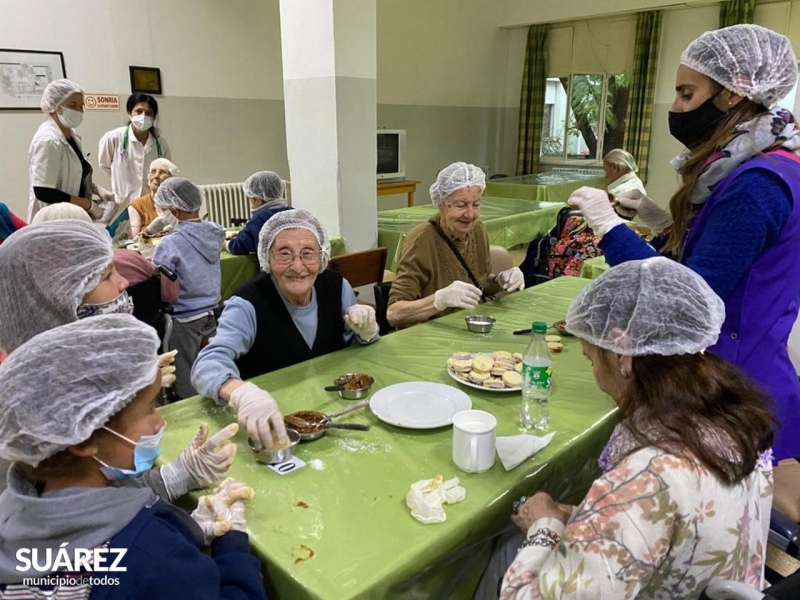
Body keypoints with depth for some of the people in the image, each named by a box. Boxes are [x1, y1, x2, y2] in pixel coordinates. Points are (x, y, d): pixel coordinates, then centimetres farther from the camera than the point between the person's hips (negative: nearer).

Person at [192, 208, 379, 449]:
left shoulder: (337, 286, -5)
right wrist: (243, 393, -55)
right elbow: (209, 363, -34)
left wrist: (366, 333, -14)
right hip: (272, 420, -3)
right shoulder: (247, 305, -18)